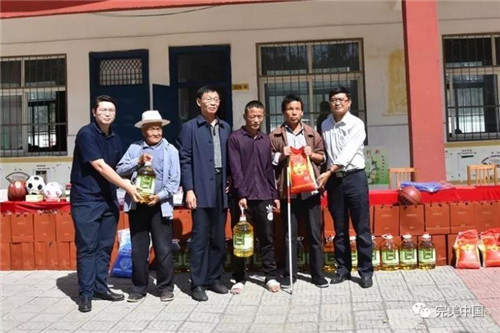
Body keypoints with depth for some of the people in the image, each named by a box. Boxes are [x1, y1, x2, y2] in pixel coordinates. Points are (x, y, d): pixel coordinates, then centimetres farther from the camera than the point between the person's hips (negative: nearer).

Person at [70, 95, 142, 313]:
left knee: (105, 246, 10)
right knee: (87, 247, -1)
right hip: (86, 200, -6)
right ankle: (86, 293, 8)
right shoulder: (86, 134, -11)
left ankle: (101, 287, 21)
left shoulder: (115, 139, 11)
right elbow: (100, 166, -18)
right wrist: (128, 187, -19)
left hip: (108, 199, 6)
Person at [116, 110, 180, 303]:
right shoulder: (134, 148, 9)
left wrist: (159, 196, -15)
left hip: (160, 206, -2)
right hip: (137, 205, 2)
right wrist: (138, 161, -14)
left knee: (163, 249, 2)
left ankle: (165, 287, 16)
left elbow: (174, 181, -2)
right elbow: (120, 170, 0)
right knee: (138, 249, 9)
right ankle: (139, 287, 22)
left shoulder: (170, 150, 4)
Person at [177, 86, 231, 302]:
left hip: (221, 188, 5)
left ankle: (214, 278, 22)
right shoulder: (189, 127, 1)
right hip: (201, 189, -5)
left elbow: (228, 158, 16)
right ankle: (197, 283, 8)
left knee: (219, 237, 9)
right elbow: (185, 160, -4)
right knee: (200, 237, -2)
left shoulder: (225, 128, 15)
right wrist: (188, 190, -10)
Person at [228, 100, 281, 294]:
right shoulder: (235, 138, -1)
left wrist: (275, 195, 11)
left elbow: (269, 170, 15)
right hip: (242, 196, -3)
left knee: (267, 238, 6)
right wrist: (241, 194, -14)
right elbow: (235, 169, -8)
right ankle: (239, 279, 15)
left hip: (263, 197, 4)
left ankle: (271, 276, 16)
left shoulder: (266, 140, 13)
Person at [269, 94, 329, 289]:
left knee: (315, 233, 6)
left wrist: (312, 154, -5)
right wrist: (280, 156, -12)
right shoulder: (275, 136, 4)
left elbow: (322, 157, 15)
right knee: (289, 235, 5)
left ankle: (318, 274, 17)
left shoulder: (312, 133, 11)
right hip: (287, 190, -1)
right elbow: (268, 162, 5)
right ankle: (289, 275, 16)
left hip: (310, 189, 2)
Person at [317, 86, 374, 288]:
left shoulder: (356, 124, -5)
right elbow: (324, 152, 9)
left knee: (362, 228, 0)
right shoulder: (325, 125, 10)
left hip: (354, 177, -4)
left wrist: (329, 171, -20)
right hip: (333, 179, 4)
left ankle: (365, 271, 11)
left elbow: (348, 152, -15)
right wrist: (326, 176, 0)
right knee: (339, 228, 10)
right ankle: (343, 268, 21)